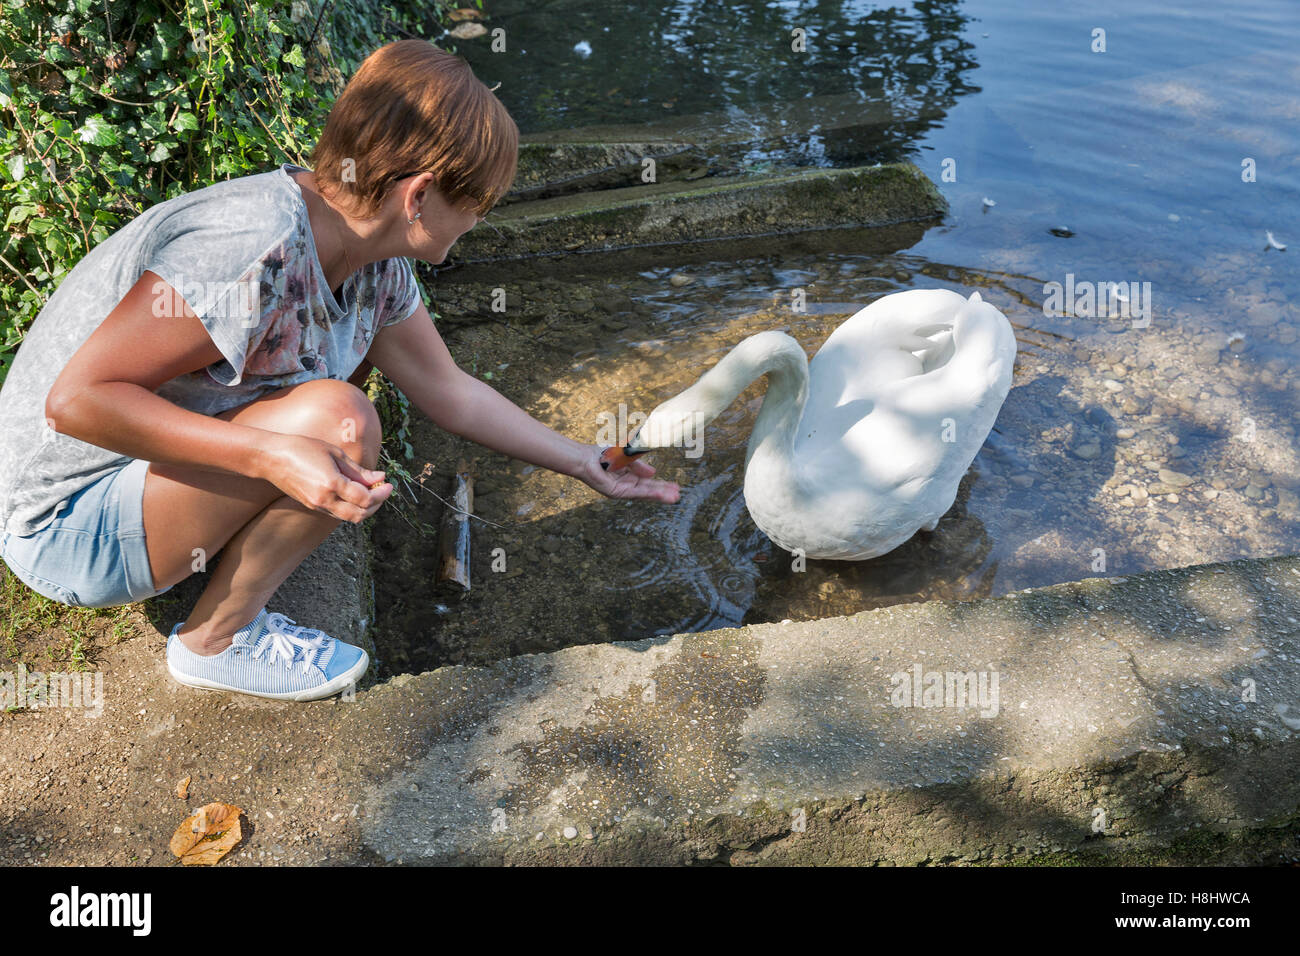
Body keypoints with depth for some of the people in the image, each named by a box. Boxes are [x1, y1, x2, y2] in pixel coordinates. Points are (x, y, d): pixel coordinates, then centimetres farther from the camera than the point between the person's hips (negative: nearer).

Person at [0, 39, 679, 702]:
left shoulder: (372, 260, -4)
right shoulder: (258, 250, -32)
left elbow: (448, 392, 6)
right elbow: (76, 399, -30)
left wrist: (589, 466, 11)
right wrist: (270, 455, -37)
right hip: (69, 529, -8)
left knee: (359, 336, 10)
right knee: (340, 422, -29)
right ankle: (217, 641, -6)